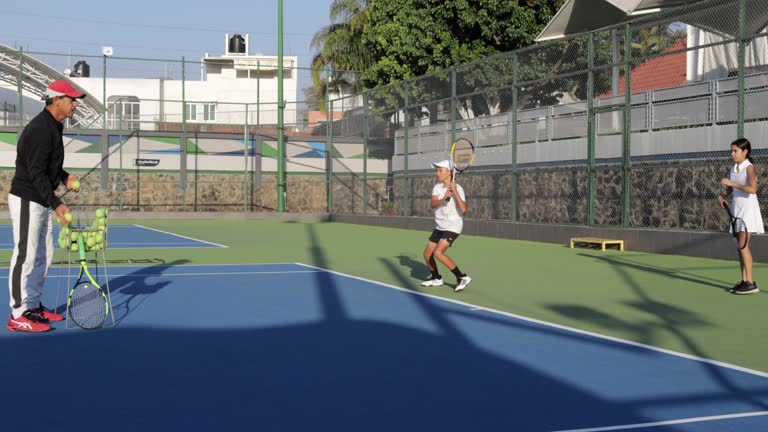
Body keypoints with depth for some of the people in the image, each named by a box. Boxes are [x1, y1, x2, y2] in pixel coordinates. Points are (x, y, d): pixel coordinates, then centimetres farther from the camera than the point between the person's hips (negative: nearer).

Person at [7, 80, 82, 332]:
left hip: (41, 202, 10)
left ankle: (33, 307, 25)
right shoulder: (40, 129, -19)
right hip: (26, 200, -10)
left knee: (43, 256, 15)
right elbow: (36, 172, -24)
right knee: (25, 257, -7)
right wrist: (56, 204, -30)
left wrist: (65, 177, 6)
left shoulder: (53, 127, 12)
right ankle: (18, 316, -1)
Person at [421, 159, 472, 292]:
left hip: (453, 227, -7)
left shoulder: (458, 189, -17)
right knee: (427, 253, 9)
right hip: (439, 227, 7)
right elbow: (432, 204, -18)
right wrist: (444, 198, -36)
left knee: (438, 253, -22)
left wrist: (455, 191, -37)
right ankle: (436, 278, 34)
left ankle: (462, 277, -13)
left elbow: (463, 209, -31)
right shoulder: (437, 187, 0)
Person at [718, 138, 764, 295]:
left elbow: (752, 189, -24)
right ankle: (744, 281, 6)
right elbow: (729, 189, 20)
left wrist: (732, 183, -24)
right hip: (736, 208, 8)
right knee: (740, 246, 5)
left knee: (743, 245, -12)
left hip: (748, 208, -7)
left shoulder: (749, 168, -10)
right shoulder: (733, 169, 12)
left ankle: (750, 283, -12)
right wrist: (721, 196, -1)